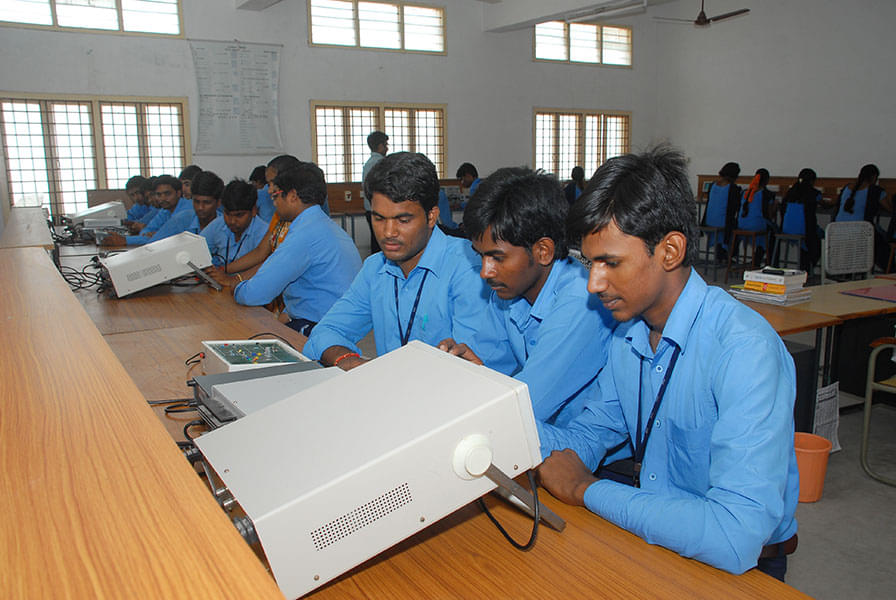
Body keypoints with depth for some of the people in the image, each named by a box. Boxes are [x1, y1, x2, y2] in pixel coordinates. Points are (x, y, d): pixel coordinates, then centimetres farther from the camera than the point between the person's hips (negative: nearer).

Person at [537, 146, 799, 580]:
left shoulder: (744, 350, -25)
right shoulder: (628, 332, 1)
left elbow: (736, 538, -33)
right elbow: (586, 438, 9)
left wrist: (586, 488, -21)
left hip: (742, 565, -6)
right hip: (650, 524, 6)